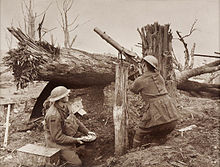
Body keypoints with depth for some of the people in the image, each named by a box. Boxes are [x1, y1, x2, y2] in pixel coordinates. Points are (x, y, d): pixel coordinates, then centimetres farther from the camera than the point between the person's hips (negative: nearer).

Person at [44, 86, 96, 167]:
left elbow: (75, 120, 9)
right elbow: (58, 137, -25)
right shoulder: (54, 116, -29)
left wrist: (87, 132, 3)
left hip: (67, 138, 9)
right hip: (57, 143, -9)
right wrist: (75, 140, -20)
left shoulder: (64, 107, -2)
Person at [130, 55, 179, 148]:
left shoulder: (140, 80, 0)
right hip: (172, 117, 6)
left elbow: (133, 90, 22)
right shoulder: (160, 77, 17)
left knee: (139, 135, 19)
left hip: (156, 118, -6)